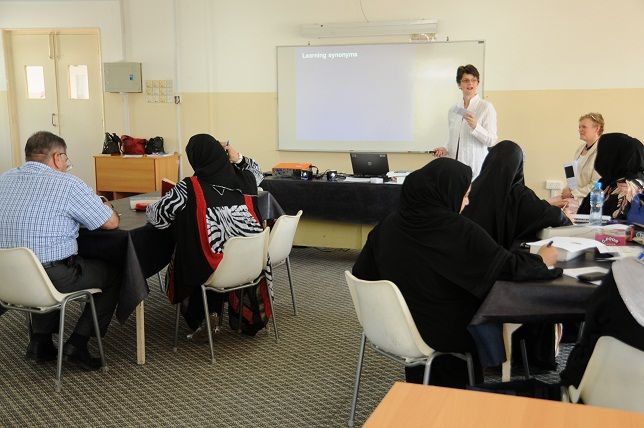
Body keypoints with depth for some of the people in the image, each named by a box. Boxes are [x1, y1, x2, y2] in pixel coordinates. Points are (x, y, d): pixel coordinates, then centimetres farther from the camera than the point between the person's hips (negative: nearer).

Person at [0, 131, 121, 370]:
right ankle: (77, 344, 11)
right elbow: (111, 223, -5)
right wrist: (108, 208, 17)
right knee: (113, 273, 16)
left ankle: (40, 340, 26)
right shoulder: (68, 184, -12)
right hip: (54, 278, -6)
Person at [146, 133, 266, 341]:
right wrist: (238, 158, 6)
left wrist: (151, 208, 13)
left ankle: (199, 320, 25)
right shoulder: (242, 180, -2)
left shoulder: (189, 188, -15)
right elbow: (256, 172, 23)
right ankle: (212, 314, 31)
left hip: (209, 269, -4)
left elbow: (156, 216, -9)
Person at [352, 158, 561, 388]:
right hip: (442, 335, -5)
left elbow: (361, 272, 1)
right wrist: (541, 260, 3)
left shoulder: (389, 224, -8)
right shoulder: (459, 231, -24)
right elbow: (509, 268, -18)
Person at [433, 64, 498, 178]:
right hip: (455, 166, 4)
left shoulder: (486, 107, -3)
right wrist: (446, 150, 4)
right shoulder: (454, 110, 12)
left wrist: (475, 127, -20)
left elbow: (491, 141, -7)